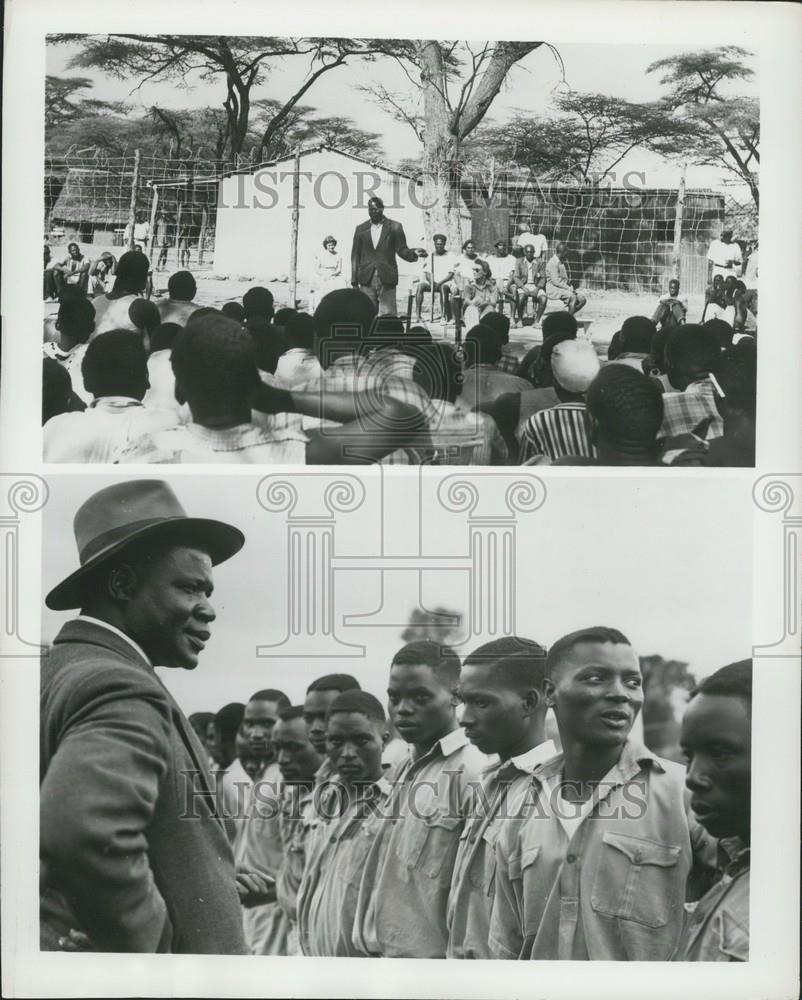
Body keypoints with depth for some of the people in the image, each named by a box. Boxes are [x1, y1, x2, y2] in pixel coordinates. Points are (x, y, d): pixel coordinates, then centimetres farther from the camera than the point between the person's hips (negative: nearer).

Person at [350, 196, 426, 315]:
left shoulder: (394, 227, 6)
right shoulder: (361, 229, 12)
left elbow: (401, 250, 6)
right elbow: (355, 255, 12)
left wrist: (414, 253, -17)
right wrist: (354, 281, 6)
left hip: (387, 280, -2)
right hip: (366, 279, 2)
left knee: (388, 316, -7)